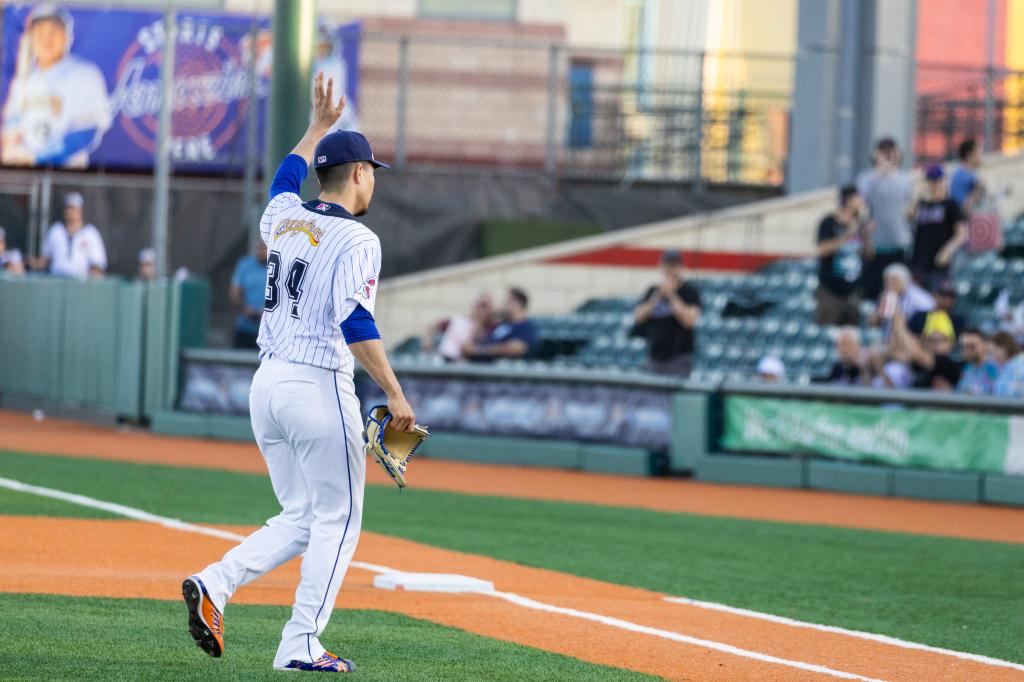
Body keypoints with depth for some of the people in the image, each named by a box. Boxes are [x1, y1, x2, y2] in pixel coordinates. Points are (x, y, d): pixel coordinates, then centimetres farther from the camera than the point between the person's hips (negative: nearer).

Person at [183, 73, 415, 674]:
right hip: (319, 388, -7)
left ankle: (215, 584, -6)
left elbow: (287, 176, 35)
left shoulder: (284, 217, 10)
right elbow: (355, 323, -21)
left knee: (301, 517, 14)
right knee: (338, 517, 2)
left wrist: (320, 125, 49)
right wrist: (395, 394, -21)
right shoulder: (356, 240, -10)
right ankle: (301, 646, -3)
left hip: (267, 386, 7)